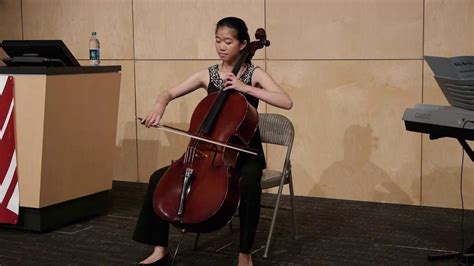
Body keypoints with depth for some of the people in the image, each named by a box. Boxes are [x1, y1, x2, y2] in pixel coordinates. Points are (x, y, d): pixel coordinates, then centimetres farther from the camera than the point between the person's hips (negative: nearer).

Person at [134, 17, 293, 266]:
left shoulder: (255, 74, -5)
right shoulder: (207, 75, 4)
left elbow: (287, 102, -19)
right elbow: (169, 93, 7)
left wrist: (245, 88, -24)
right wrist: (159, 106, -17)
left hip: (245, 152, -4)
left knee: (249, 184, -38)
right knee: (160, 178, -11)